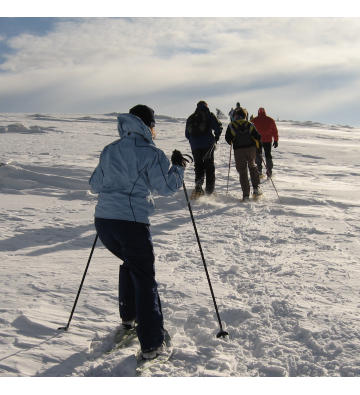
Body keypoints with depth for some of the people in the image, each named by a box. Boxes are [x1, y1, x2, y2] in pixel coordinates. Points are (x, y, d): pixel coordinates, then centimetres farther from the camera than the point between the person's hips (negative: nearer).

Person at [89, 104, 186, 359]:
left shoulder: (109, 150, 15)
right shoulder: (151, 153, -3)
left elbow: (95, 185, 21)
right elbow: (167, 188, 0)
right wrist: (178, 168, 16)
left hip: (103, 221, 6)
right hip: (132, 223, -6)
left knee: (130, 263, 31)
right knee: (145, 281, 3)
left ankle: (128, 317, 39)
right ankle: (151, 344, 4)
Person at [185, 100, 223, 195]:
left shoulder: (190, 118, 14)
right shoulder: (208, 115, 1)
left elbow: (187, 134, 16)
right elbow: (218, 127, -9)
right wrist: (216, 137, 6)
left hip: (195, 147, 3)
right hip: (208, 145, -3)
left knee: (198, 166, 10)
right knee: (209, 167, 7)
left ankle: (198, 184, -11)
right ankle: (209, 190, 8)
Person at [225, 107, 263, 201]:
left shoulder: (231, 126, 0)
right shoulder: (250, 125, 5)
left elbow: (228, 139, -1)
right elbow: (257, 137, 1)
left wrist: (232, 142, 21)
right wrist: (258, 146, 17)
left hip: (238, 151, -2)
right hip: (251, 149, 2)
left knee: (242, 172, 3)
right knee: (252, 166, 23)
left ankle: (246, 194, -1)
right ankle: (256, 188, 11)